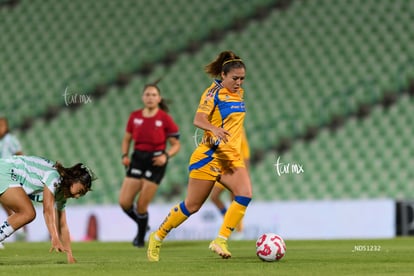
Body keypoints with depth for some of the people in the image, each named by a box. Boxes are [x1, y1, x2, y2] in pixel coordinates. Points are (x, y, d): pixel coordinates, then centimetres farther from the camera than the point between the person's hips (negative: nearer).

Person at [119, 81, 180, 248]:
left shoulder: (165, 118, -6)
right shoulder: (135, 117, 5)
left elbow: (176, 144, -2)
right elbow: (127, 139, 17)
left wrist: (166, 156, -20)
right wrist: (125, 156, 0)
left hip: (156, 161, -4)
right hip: (138, 159, 4)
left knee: (141, 205, -6)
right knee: (124, 202, -4)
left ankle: (141, 238, 19)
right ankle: (142, 225, 26)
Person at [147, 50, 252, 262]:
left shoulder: (239, 93, 12)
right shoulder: (214, 92, -10)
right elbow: (198, 119, -24)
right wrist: (214, 129, -43)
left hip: (232, 156, 6)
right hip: (210, 155, -6)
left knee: (245, 194, -20)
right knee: (192, 205, 1)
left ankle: (220, 241, -18)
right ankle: (157, 238, 20)